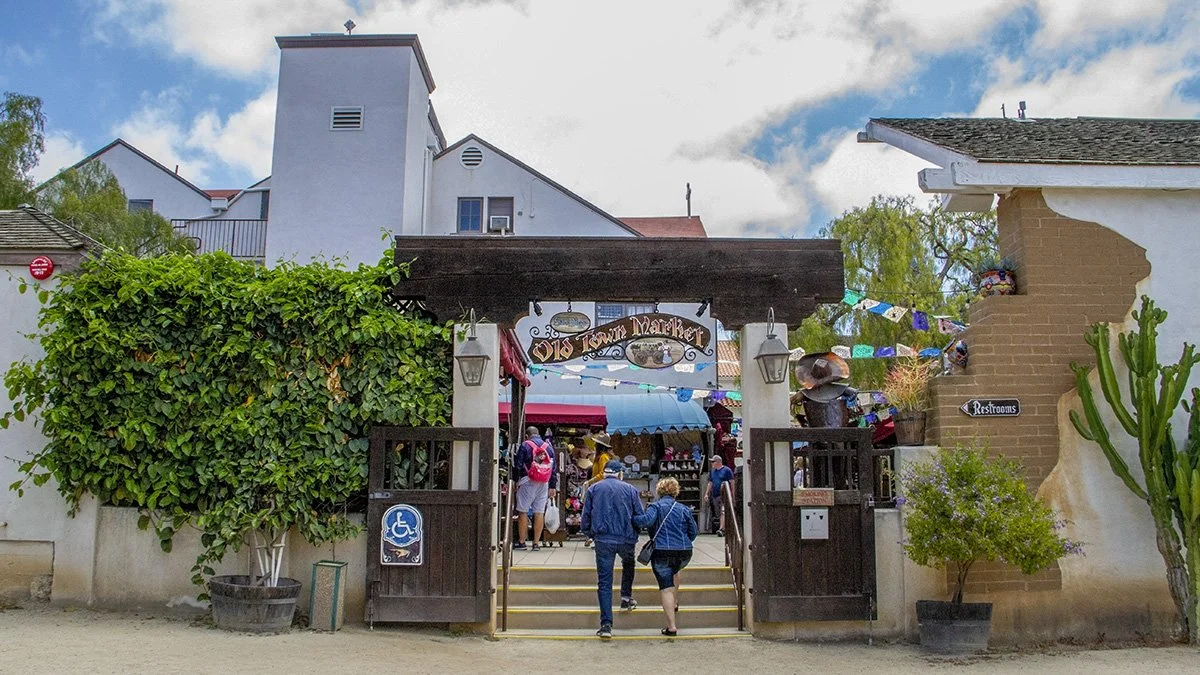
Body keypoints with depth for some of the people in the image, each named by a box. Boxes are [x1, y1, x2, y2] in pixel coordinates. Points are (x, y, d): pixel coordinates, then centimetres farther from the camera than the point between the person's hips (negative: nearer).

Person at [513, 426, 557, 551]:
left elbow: (518, 466, -5)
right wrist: (553, 487, 15)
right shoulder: (549, 447, 12)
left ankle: (521, 542, 3)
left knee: (523, 512, 2)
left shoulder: (525, 446, -1)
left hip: (528, 482, -4)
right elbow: (553, 469, 13)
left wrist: (515, 480, 0)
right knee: (539, 513, 5)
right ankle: (536, 543, 6)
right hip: (544, 484, 4)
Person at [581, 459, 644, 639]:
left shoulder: (593, 489, 7)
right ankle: (626, 597, 22)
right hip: (626, 539, 0)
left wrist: (590, 534, 21)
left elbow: (585, 518, 6)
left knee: (604, 582, 2)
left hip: (603, 540, 0)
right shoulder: (630, 489, 5)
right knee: (628, 565, 32)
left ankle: (606, 624, -4)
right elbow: (640, 516, 5)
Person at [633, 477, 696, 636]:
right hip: (684, 553, 4)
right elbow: (693, 532, 11)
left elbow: (647, 520, -21)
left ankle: (671, 626, -8)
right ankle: (675, 604, 40)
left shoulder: (656, 506, -2)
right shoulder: (684, 509, 10)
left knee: (666, 588, -2)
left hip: (661, 552, -4)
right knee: (673, 572, 36)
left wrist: (632, 519, -6)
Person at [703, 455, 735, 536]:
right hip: (715, 496, 7)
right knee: (718, 514, 8)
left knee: (723, 513, -18)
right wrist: (706, 494, 14)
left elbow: (732, 483, -5)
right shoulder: (712, 472, 17)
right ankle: (725, 530, 16)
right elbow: (710, 483, 22)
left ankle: (721, 529, -28)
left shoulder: (727, 470, -3)